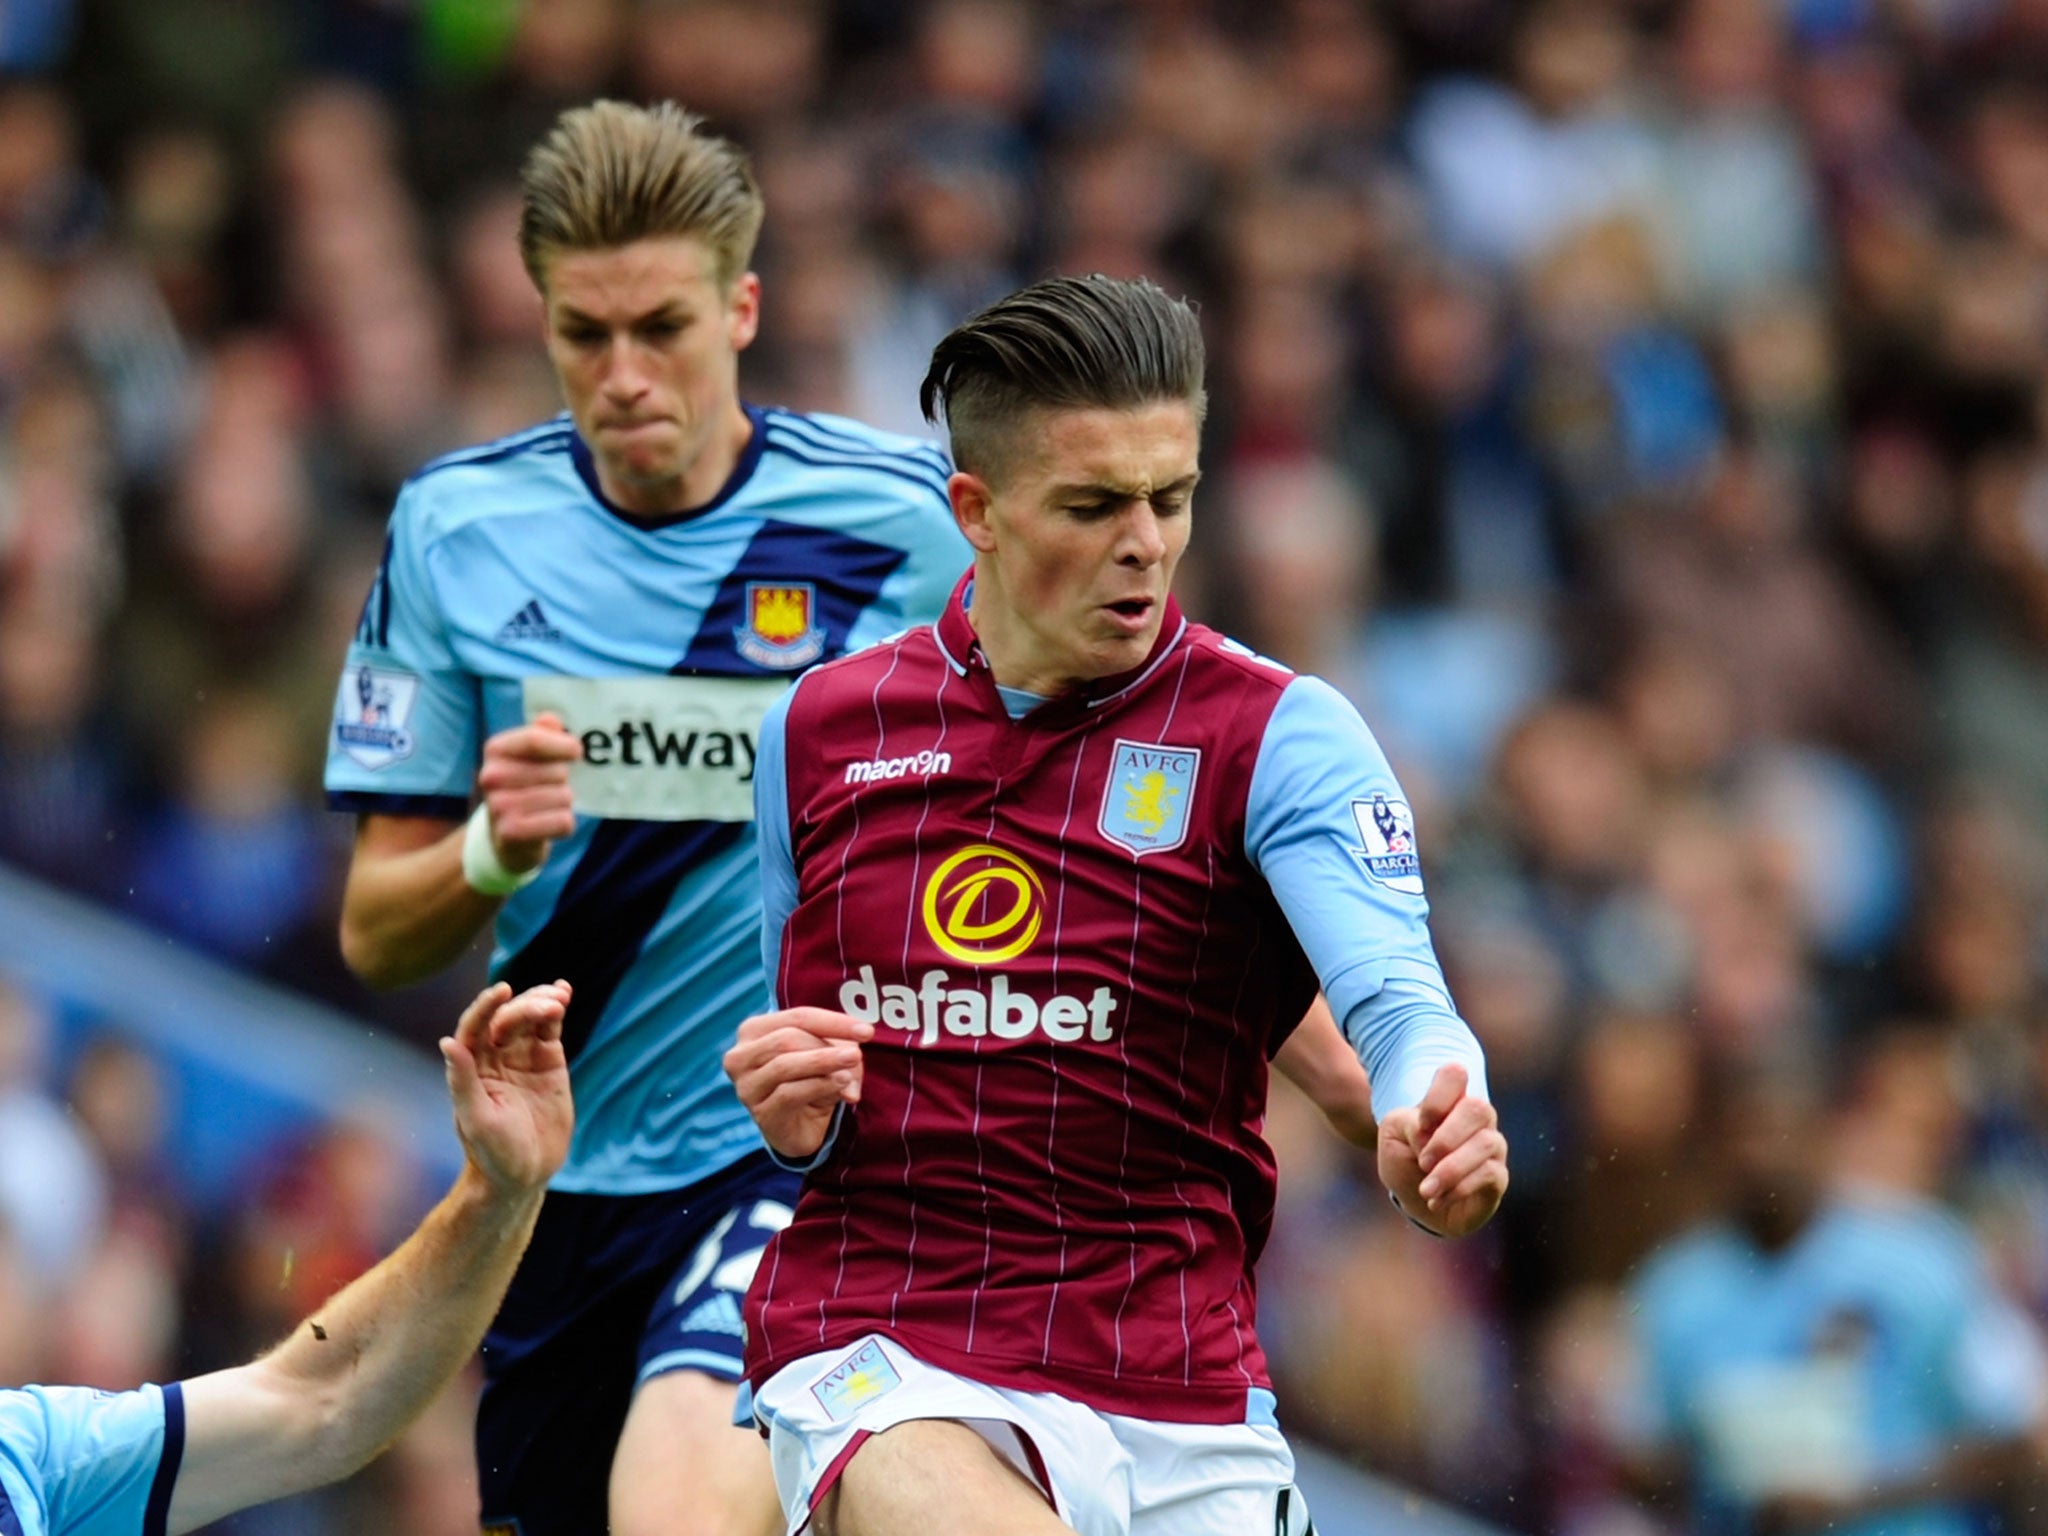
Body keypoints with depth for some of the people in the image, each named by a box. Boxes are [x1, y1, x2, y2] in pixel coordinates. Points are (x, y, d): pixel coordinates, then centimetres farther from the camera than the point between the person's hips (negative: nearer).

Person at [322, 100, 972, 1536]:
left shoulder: (912, 520, -6)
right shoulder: (457, 530, 2)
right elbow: (374, 934, 5)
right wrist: (490, 853, -16)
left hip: (801, 1148, -4)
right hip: (561, 1175, 4)